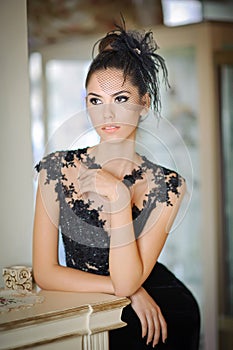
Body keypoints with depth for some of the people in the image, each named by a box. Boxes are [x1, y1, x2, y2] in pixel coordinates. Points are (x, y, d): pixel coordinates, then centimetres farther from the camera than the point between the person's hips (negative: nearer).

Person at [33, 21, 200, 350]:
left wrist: (118, 196, -21)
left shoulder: (166, 185, -4)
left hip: (155, 314, 2)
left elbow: (127, 281, -13)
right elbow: (44, 272, -3)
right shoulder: (57, 169, -2)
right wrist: (124, 288, -9)